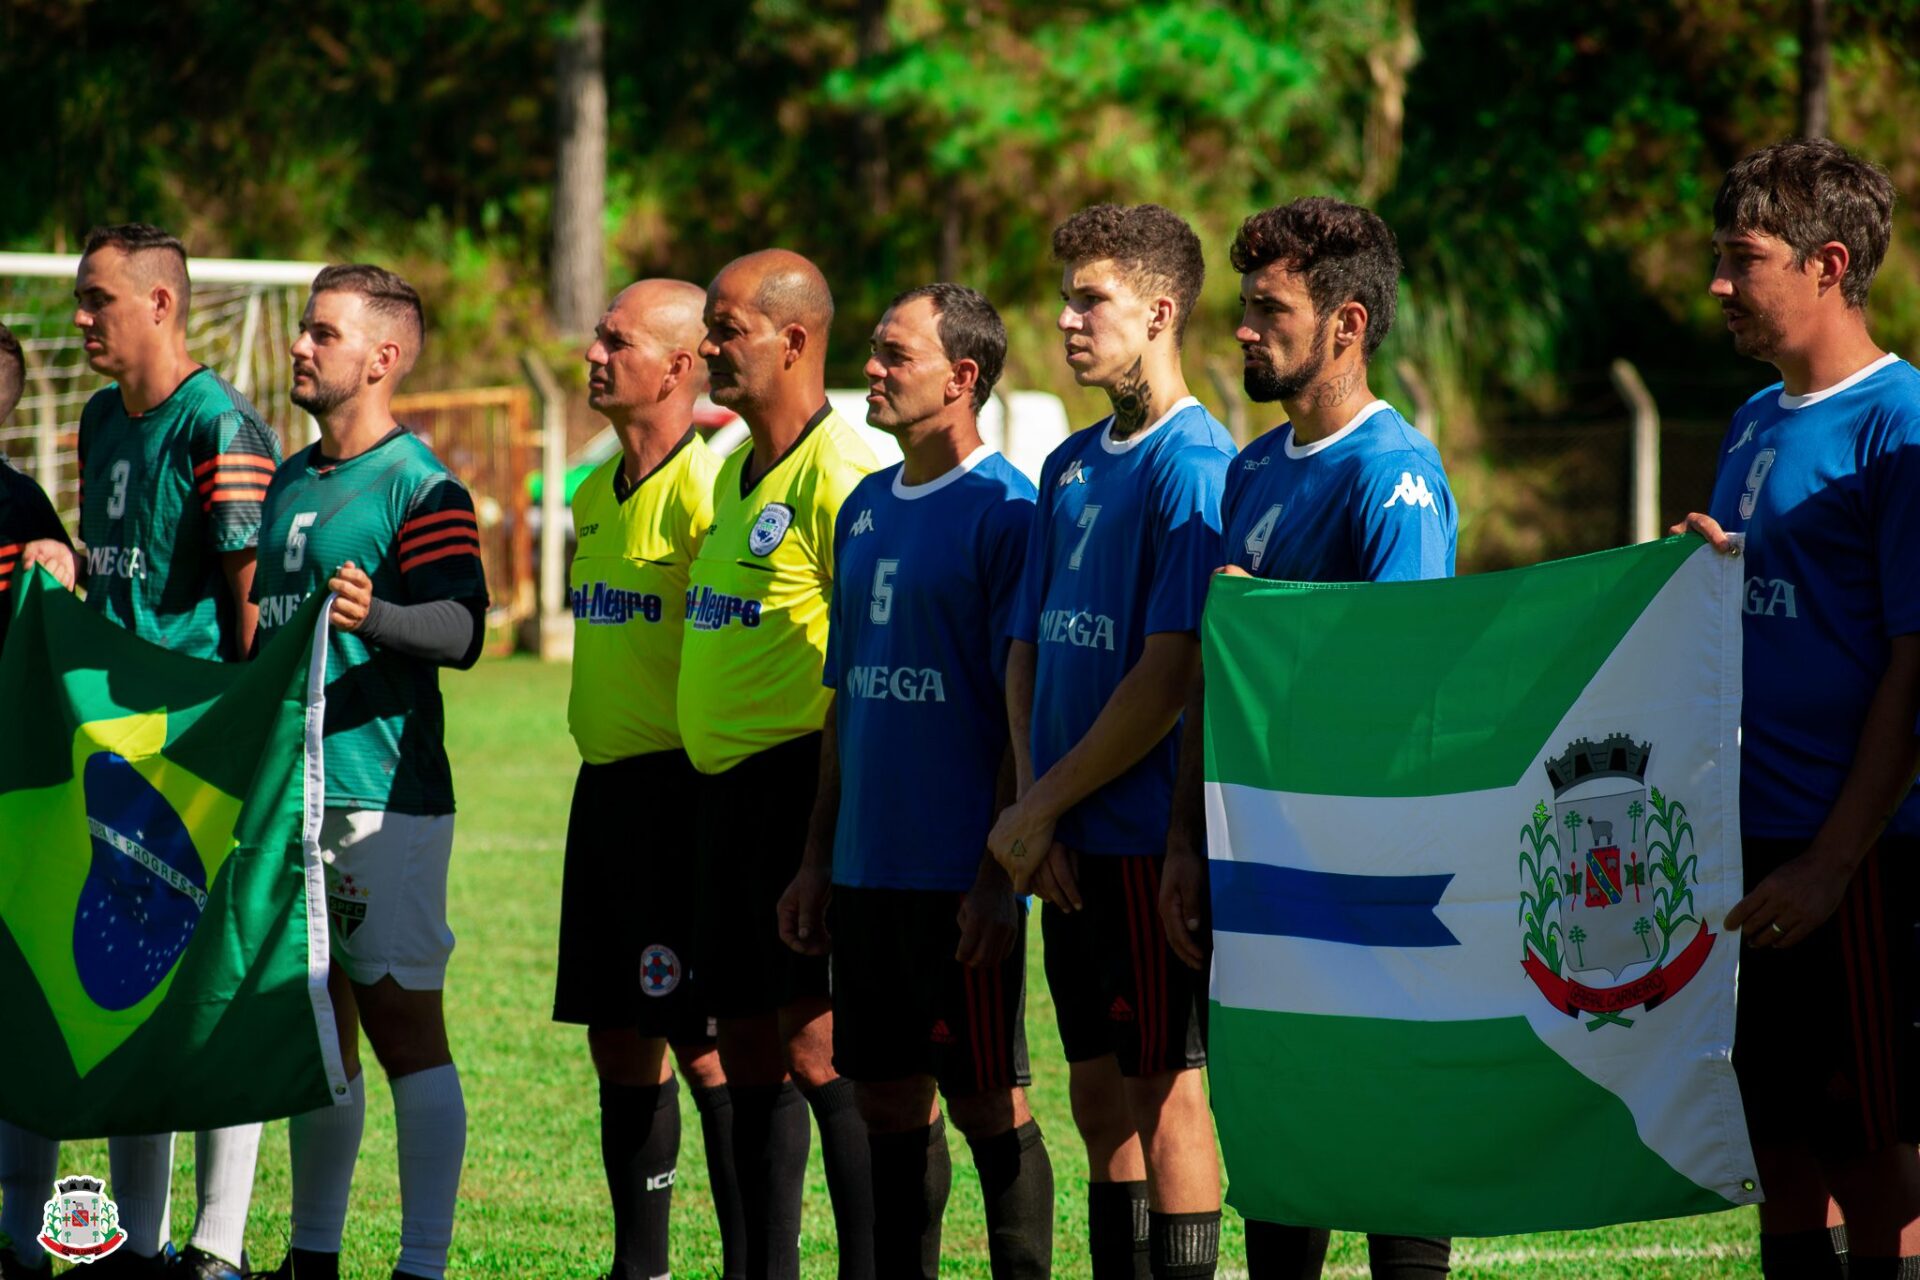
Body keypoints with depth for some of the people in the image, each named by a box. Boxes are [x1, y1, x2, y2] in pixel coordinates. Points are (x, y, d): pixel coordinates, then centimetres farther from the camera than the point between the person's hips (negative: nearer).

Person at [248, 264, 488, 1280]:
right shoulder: (286, 483, 17)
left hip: (383, 799, -8)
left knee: (403, 1024, -8)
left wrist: (372, 615, -37)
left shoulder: (420, 487, -9)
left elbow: (462, 629, -20)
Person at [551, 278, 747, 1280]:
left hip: (683, 785, -9)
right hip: (605, 785, 9)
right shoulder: (596, 495, 14)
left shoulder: (706, 487, -14)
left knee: (705, 1044, -7)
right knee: (619, 1037, 11)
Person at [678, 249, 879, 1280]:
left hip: (804, 775, -9)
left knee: (816, 1046, -10)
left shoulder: (838, 472, -14)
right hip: (729, 783, 9)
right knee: (747, 1047, 11)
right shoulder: (736, 470, 16)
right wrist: (722, 788, 19)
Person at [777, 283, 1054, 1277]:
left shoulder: (1003, 512, -9)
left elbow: (1027, 708, -12)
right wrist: (817, 860, 16)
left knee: (986, 1100, -1)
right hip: (868, 863, 7)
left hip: (960, 877, -7)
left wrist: (999, 875, -16)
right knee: (887, 1097, 10)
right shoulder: (865, 507, 13)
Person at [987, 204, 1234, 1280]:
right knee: (1101, 1092, 10)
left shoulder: (1193, 463, -12)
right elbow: (1027, 648, 14)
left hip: (1152, 831, -8)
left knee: (1165, 1090, -4)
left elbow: (1172, 675, -17)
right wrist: (1032, 808, -1)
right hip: (1071, 847, 8)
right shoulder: (1072, 465, 14)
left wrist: (1041, 807, -12)